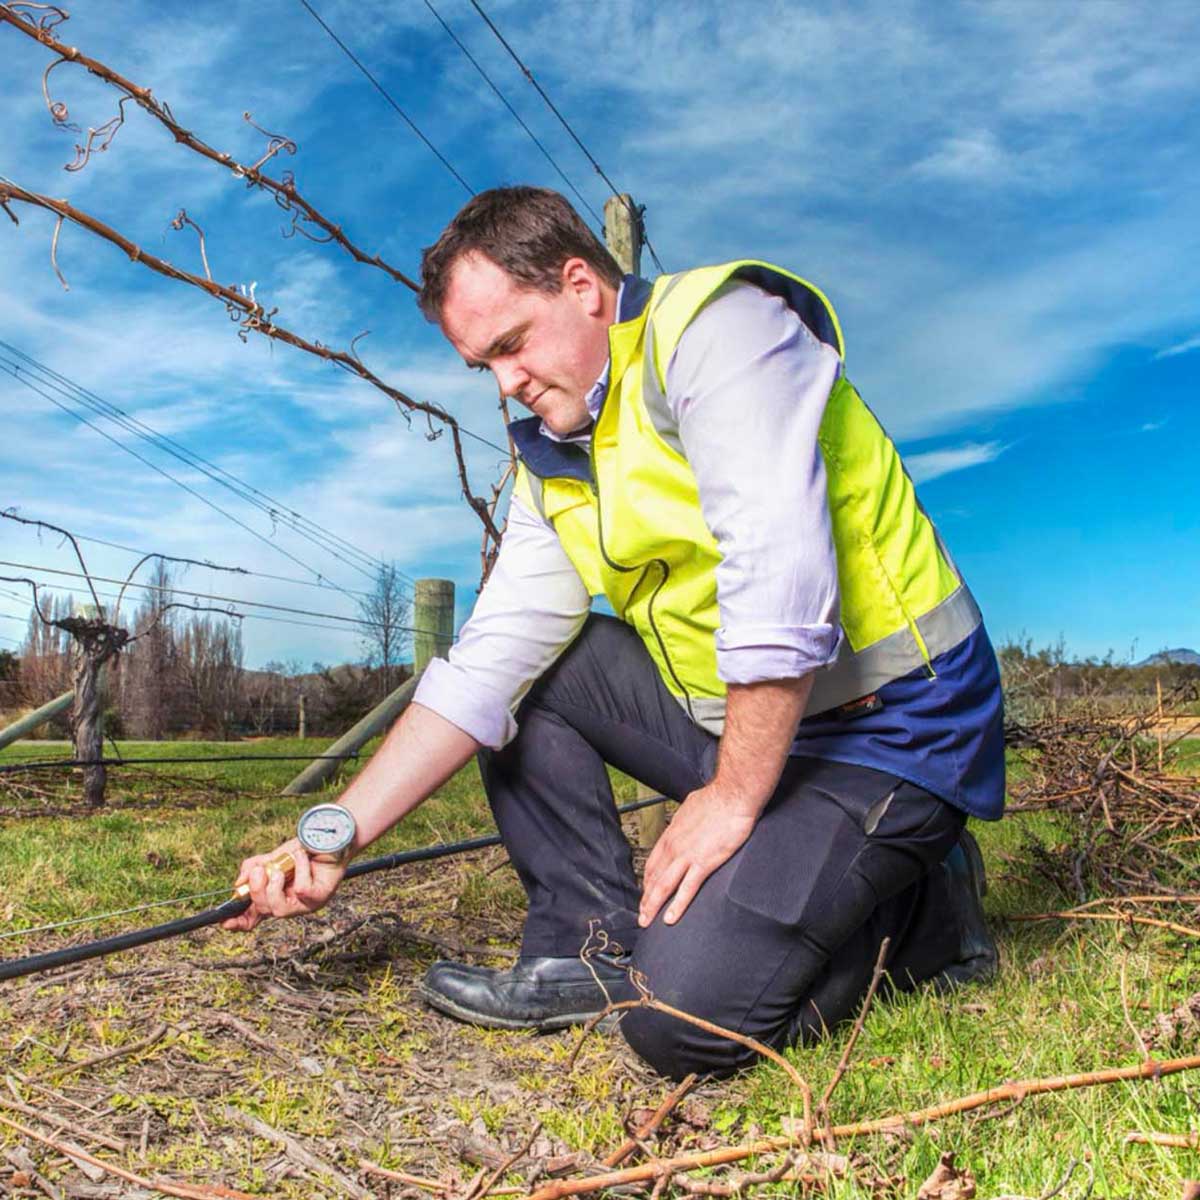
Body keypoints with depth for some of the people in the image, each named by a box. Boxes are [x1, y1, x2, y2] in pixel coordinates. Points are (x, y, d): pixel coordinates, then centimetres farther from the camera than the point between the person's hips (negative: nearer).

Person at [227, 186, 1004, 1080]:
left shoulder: (713, 324, -14)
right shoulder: (554, 463, 9)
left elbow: (780, 574, -26)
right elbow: (484, 666, 2)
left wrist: (733, 801, -21)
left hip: (886, 727, -8)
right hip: (731, 720, 8)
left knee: (689, 1018, -20)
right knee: (523, 666, 4)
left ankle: (922, 907, 6)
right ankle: (598, 947, 4)